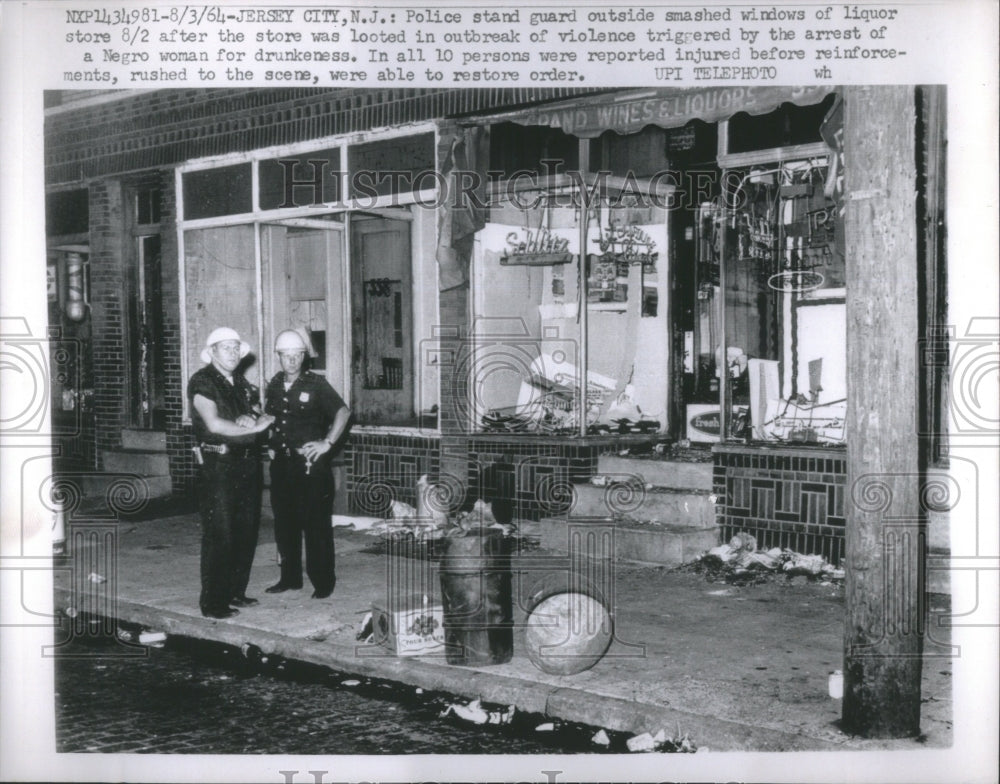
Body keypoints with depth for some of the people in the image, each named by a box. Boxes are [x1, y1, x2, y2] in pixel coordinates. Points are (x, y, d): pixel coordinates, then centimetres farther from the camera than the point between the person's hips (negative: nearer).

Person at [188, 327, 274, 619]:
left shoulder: (242, 383, 16)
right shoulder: (202, 382, -7)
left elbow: (257, 417, 15)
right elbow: (214, 423, -18)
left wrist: (250, 419, -8)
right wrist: (252, 426, -11)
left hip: (247, 463, 7)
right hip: (217, 466, -7)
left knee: (247, 532, 11)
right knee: (219, 535, -6)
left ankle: (235, 592, 23)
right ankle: (213, 603, 2)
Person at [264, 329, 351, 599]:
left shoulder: (316, 384, -6)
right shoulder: (274, 385, 10)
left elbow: (343, 412, -7)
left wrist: (327, 443, -12)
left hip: (310, 463, -5)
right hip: (281, 463, 6)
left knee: (316, 525, -2)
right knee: (284, 523, 11)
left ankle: (323, 581, 7)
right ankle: (290, 578, 24)